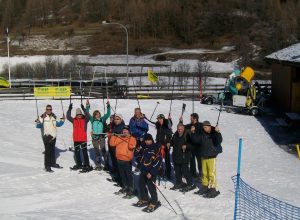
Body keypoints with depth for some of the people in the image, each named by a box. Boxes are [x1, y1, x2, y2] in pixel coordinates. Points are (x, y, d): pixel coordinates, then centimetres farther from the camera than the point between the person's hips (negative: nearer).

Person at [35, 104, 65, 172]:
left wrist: (62, 120, 5)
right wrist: (38, 122, -34)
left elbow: (58, 124, 19)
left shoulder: (54, 116, 7)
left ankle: (53, 163, 33)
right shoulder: (43, 117, -11)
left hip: (53, 136, 6)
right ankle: (47, 166, -2)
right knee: (47, 151, -7)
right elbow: (38, 126, -15)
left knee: (52, 150, 18)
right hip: (46, 136, -6)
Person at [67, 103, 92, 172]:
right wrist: (69, 109, -15)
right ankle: (79, 164, 32)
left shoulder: (85, 120, -4)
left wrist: (84, 109, -31)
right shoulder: (74, 120, 6)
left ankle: (87, 166, 1)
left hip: (83, 139, -5)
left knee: (84, 152, -3)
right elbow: (68, 117, -4)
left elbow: (88, 116, -22)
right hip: (76, 139, 5)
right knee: (77, 152, 16)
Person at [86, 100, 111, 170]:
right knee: (97, 152, 11)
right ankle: (98, 165, 20)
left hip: (101, 137, -2)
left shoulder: (102, 119, 3)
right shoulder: (92, 119, 6)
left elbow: (108, 114, -3)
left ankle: (106, 164, 2)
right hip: (94, 137, 2)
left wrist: (108, 106, -13)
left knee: (103, 151, -4)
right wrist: (88, 106, -8)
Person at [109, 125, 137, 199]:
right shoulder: (119, 137, 9)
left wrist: (130, 137, -24)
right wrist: (113, 136, -3)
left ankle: (130, 191, 0)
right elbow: (112, 143, 6)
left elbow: (131, 146, -22)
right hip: (119, 160, 6)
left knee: (129, 175, -4)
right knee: (122, 175, 19)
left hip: (127, 160, -6)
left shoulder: (132, 138, -5)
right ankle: (125, 188, 35)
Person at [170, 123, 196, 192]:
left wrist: (186, 146, -30)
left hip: (184, 156, -7)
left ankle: (190, 184, 4)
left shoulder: (187, 135, -13)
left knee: (185, 170, -7)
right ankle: (178, 184, 29)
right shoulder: (175, 135, 7)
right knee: (177, 170, 15)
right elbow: (172, 142, 24)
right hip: (176, 156, 7)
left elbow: (191, 145, -14)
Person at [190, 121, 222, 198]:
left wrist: (218, 133, -36)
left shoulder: (214, 134, -8)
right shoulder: (202, 135, 7)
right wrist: (193, 133, 0)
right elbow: (195, 140, 12)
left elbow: (219, 141, -23)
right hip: (204, 156, 6)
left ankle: (213, 189, -2)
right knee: (204, 173, 15)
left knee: (211, 173, -7)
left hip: (211, 157, -6)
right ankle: (205, 187, 28)